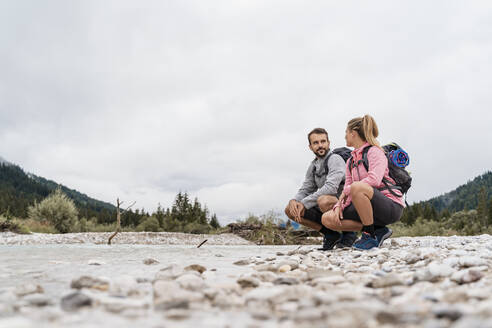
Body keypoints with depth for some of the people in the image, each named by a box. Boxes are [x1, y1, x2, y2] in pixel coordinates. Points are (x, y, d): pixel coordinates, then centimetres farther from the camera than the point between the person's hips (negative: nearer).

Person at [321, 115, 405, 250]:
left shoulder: (374, 152, -6)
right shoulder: (351, 161, 18)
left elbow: (373, 180, -24)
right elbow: (347, 187, 12)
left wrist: (346, 190, -17)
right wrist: (338, 205, -6)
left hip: (391, 206, -8)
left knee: (357, 187, -37)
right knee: (327, 219, -5)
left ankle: (370, 235, -21)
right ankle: (378, 230, -3)